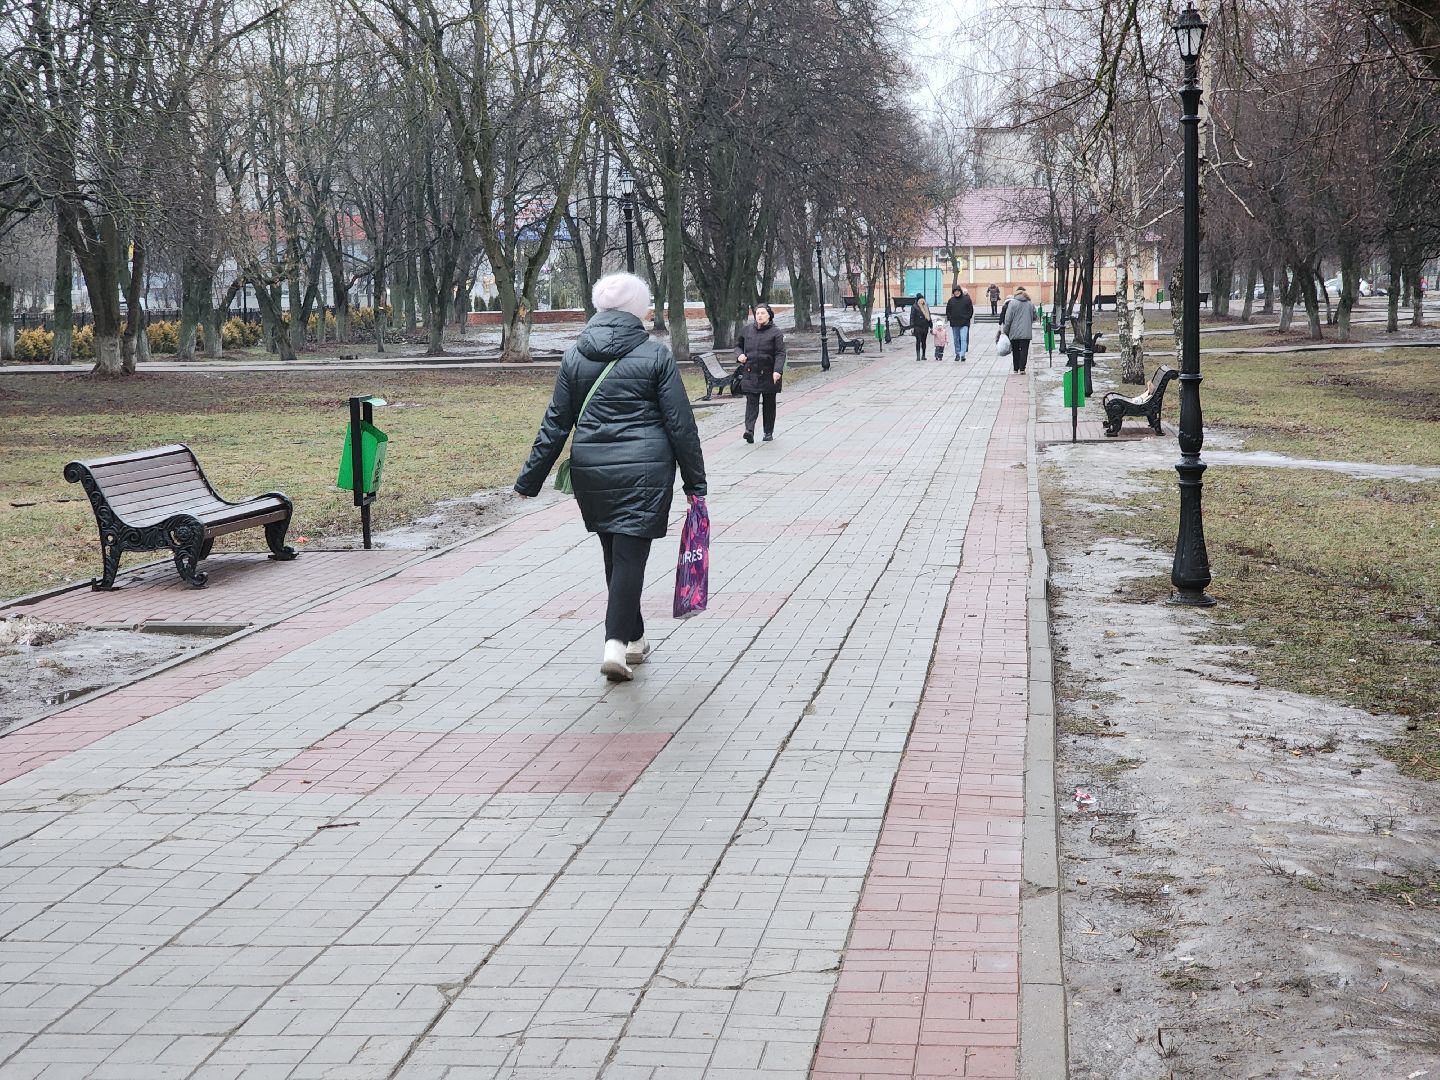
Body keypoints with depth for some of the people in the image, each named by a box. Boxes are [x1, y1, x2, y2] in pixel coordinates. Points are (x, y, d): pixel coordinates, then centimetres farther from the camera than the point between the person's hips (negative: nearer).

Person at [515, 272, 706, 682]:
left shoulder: (574, 356, 5)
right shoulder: (655, 356, -4)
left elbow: (555, 424, 6)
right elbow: (680, 424, -3)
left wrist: (531, 479, 11)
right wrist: (695, 481, 3)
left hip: (590, 472, 4)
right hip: (644, 472, -3)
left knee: (616, 555, 16)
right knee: (630, 555, -3)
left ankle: (633, 639, 27)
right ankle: (617, 644, -15)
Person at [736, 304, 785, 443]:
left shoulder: (775, 332, -4)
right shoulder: (747, 330, 7)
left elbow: (780, 353, -10)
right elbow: (738, 344, 22)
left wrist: (777, 370, -24)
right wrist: (739, 355, -1)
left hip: (769, 375, -2)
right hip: (750, 373, 2)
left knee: (769, 404, 9)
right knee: (751, 402, -9)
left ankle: (769, 432, 19)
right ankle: (749, 429, -20)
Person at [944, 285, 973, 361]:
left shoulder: (966, 299, 2)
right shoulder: (951, 301, 9)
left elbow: (970, 310, 5)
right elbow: (948, 311, 15)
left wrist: (967, 318, -6)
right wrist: (949, 318, 0)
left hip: (964, 324, -3)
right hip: (954, 324, 4)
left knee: (963, 339, -14)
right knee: (956, 340, 11)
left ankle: (963, 354, -19)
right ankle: (957, 354, 23)